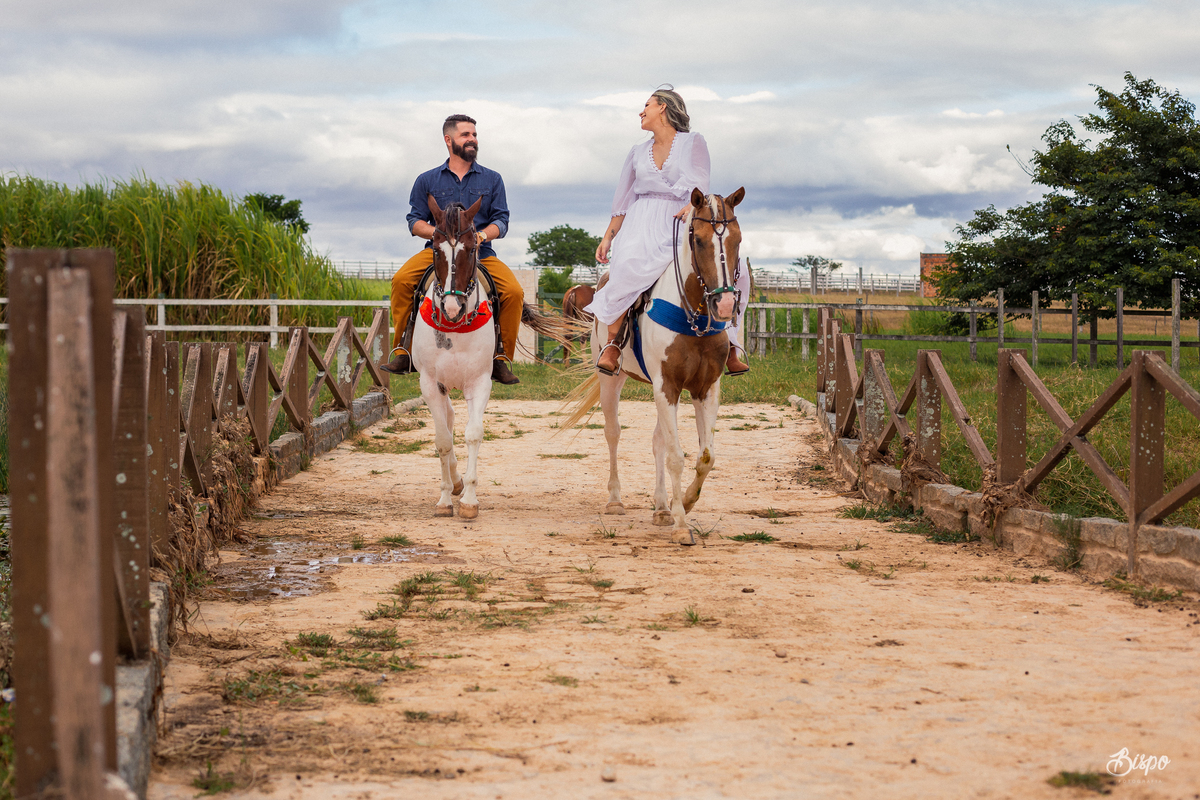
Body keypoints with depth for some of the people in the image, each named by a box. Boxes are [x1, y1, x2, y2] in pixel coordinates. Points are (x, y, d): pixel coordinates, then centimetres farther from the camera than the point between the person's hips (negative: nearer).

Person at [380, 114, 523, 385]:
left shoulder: (492, 179, 12)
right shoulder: (427, 181, 10)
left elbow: (501, 221, 6)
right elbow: (415, 222, 6)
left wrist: (482, 235, -16)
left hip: (481, 252, 1)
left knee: (514, 292, -24)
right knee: (401, 280, -27)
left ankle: (500, 359, -12)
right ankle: (403, 353, -19)